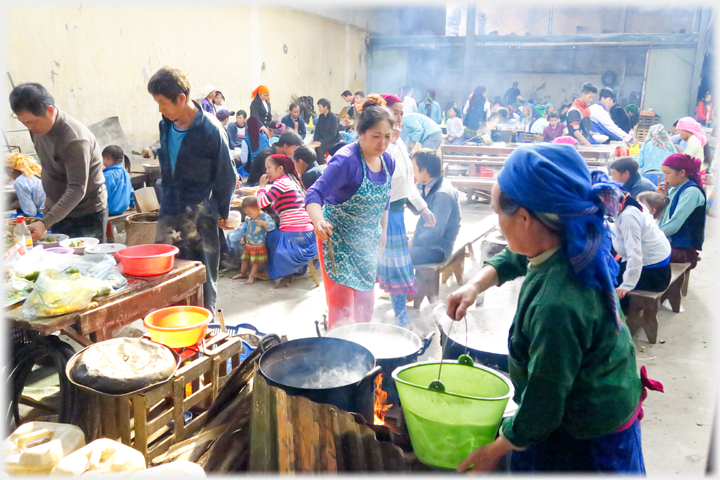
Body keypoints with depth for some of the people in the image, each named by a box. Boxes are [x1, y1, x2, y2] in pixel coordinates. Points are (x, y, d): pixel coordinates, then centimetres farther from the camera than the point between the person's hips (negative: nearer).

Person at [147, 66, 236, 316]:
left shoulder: (210, 129, -14)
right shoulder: (166, 125, 5)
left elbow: (226, 176, -7)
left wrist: (220, 212, -1)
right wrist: (166, 201, 15)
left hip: (200, 218, -6)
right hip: (170, 212, 6)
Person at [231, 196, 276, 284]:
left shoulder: (265, 217, -17)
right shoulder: (247, 218, 4)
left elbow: (272, 226, -28)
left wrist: (263, 223, -43)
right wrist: (243, 237, 16)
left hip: (259, 246, -7)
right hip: (248, 245, 7)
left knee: (256, 262, -4)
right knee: (245, 259, 18)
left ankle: (251, 277, 2)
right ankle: (242, 273, 35)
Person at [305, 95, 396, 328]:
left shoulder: (388, 161, -1)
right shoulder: (346, 160, -24)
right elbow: (315, 194, -32)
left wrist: (382, 233, 18)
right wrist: (319, 221, -51)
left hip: (367, 242, 7)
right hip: (337, 239, -7)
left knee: (365, 304, 15)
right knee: (342, 305, -6)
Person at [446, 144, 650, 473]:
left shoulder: (556, 306, -40)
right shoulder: (580, 244, -14)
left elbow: (542, 408, -29)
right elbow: (516, 257, 9)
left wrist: (494, 451, -14)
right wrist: (477, 284, -6)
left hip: (583, 438, -8)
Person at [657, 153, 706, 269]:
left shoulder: (691, 192, -14)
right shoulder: (673, 189, 11)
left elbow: (674, 224, -22)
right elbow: (662, 217, 13)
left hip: (682, 250, -8)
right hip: (667, 243, 8)